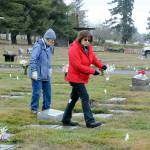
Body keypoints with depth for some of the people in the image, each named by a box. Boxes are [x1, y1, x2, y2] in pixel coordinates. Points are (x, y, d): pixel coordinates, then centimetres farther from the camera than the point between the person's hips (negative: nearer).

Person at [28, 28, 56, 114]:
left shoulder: (49, 47, 11)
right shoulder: (38, 46, -16)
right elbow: (33, 59, -19)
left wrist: (49, 68, 15)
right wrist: (34, 71, -21)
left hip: (46, 75, 8)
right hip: (38, 75, -8)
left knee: (48, 92, 11)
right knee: (37, 92, -2)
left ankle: (46, 108, 22)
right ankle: (34, 109, 11)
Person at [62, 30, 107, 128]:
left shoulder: (88, 48, 8)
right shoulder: (74, 49, -20)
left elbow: (93, 58, 15)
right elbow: (78, 65, -24)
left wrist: (101, 65, -6)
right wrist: (93, 71, -24)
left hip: (81, 77, 10)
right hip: (76, 77, -10)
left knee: (74, 98, 15)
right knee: (85, 98, -13)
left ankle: (66, 119, 25)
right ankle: (90, 121, -13)